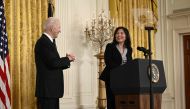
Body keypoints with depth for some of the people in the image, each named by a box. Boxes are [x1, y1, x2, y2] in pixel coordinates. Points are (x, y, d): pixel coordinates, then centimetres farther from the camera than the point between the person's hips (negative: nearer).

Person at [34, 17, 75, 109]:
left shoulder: (48, 41, 16)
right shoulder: (44, 42, -15)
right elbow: (53, 63, -23)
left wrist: (67, 60, 2)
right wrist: (67, 59, -8)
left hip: (51, 88, 10)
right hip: (47, 88, -10)